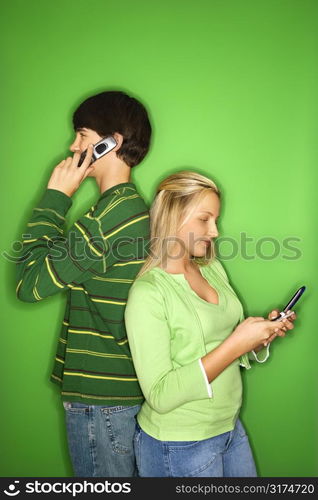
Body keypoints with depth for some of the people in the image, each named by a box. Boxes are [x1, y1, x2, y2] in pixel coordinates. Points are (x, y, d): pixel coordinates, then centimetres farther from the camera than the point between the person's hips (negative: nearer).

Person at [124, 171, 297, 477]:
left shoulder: (213, 269, 2)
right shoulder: (147, 292, -20)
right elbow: (161, 396, -24)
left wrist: (264, 334, -6)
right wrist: (236, 343, -26)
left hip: (230, 428, 7)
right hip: (179, 446, -6)